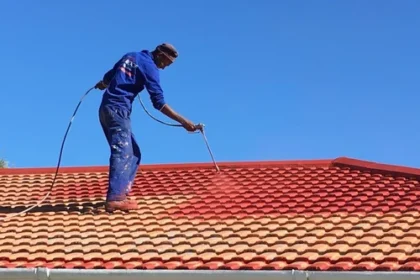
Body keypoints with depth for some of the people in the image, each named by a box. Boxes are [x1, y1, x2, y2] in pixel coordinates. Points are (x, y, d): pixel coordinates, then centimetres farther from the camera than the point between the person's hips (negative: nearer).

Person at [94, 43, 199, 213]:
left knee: (133, 153, 12)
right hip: (118, 110, -9)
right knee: (122, 153, -17)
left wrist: (102, 84, 51)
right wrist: (183, 122, -16)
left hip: (106, 108, 9)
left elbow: (108, 78, 27)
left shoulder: (130, 56, 17)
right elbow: (159, 102, -14)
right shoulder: (149, 67, -7)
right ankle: (114, 199, -27)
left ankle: (119, 193, 5)